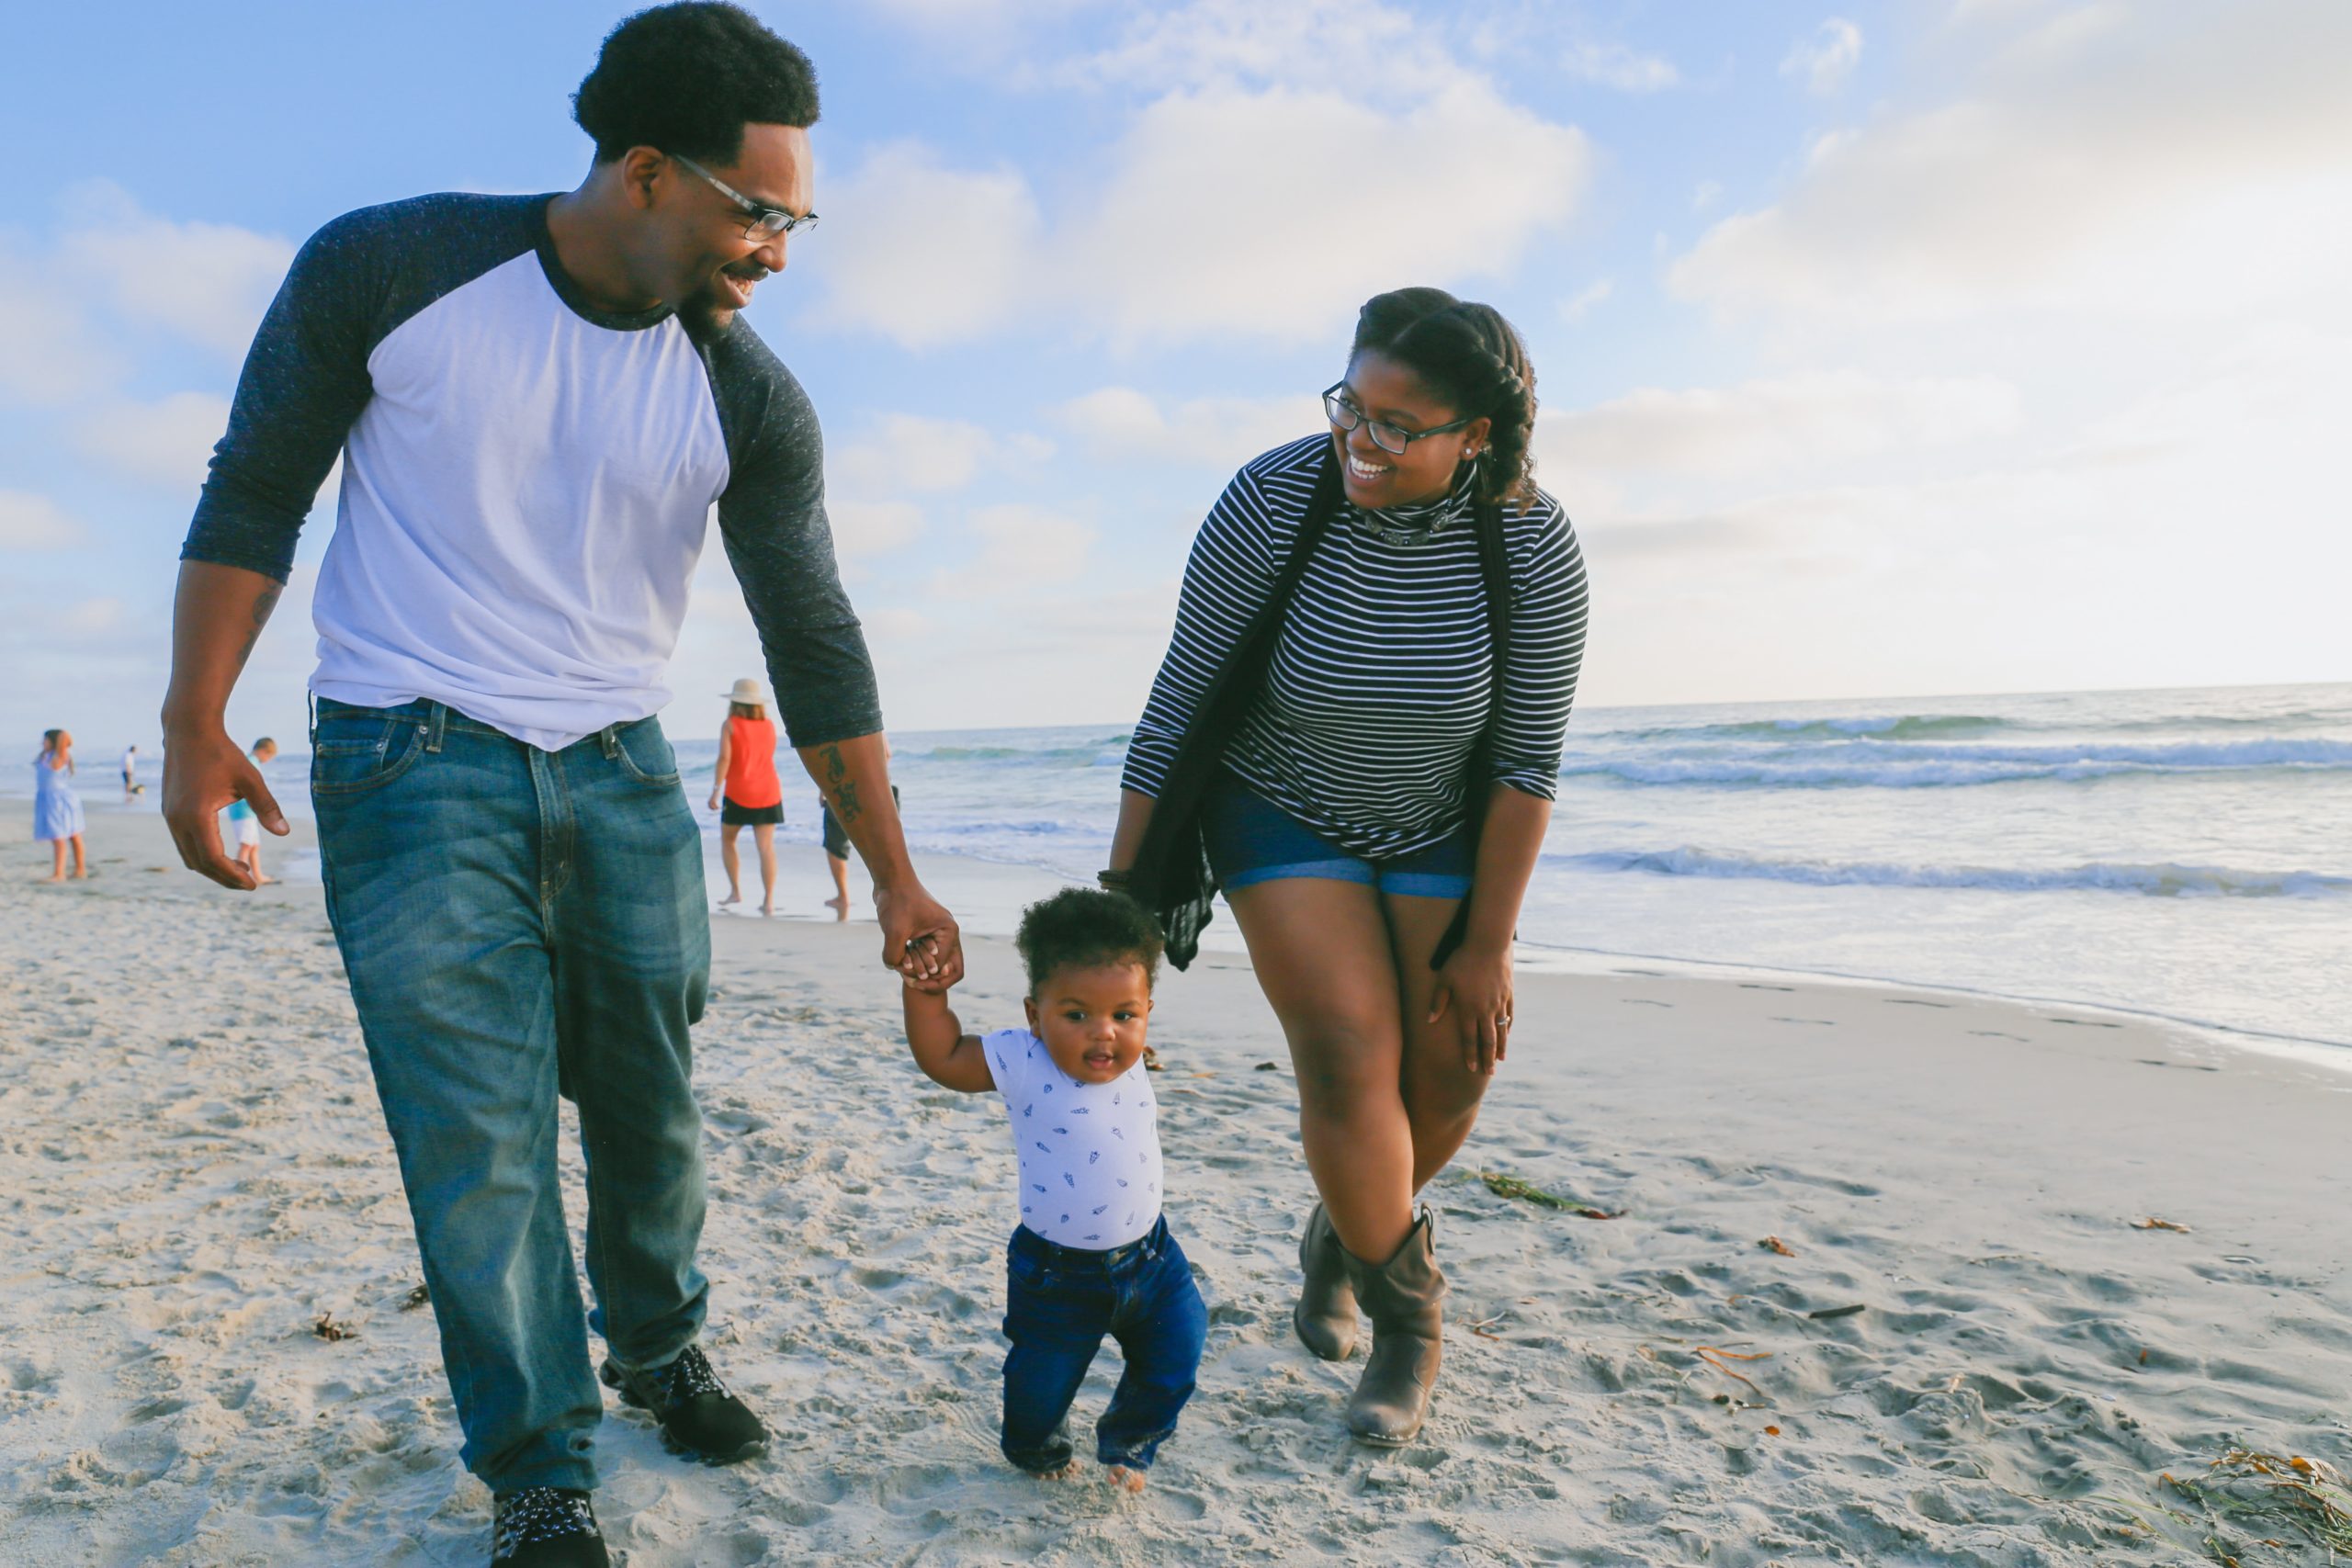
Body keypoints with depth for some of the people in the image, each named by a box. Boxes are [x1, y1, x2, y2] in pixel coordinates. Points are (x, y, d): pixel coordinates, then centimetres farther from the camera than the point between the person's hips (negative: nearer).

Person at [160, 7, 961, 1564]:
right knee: (478, 1125, -5)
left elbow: (816, 643, -2)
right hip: (412, 762, -2)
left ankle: (659, 1346, 34)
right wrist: (196, 721, -6)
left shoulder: (753, 403, -5)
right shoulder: (387, 269, -10)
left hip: (621, 773, 3)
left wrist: (895, 879, -2)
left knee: (651, 1097, 8)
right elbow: (254, 495, 0)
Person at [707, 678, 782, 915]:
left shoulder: (730, 724, -5)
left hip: (738, 793, -3)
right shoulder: (769, 726, 6)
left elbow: (725, 758, -15)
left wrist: (716, 790, -16)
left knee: (727, 840, 17)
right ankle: (768, 900, -9)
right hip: (768, 792, 3)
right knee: (766, 846, -2)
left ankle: (735, 891, 12)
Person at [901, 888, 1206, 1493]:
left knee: (1175, 1355, 11)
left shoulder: (1130, 1059, -8)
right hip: (1059, 1276, -3)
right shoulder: (1022, 1063, -22)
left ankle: (1128, 1444, 40)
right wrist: (925, 990, -22)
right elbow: (941, 1057, -14)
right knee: (1041, 1380, 12)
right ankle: (1037, 1447, 48)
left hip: (1147, 1255, 4)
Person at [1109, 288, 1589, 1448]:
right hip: (1283, 816, -2)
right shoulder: (1270, 501, -25)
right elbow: (1178, 703, -17)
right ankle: (1408, 1313, 10)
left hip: (1442, 831, 2)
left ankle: (1347, 1233, 31)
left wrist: (1488, 943, -11)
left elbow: (1527, 760, -13)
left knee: (1450, 1072, -1)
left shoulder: (1534, 548, -21)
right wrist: (1122, 887, -14)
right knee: (1350, 1057, -14)